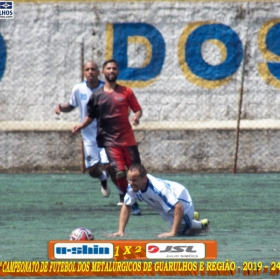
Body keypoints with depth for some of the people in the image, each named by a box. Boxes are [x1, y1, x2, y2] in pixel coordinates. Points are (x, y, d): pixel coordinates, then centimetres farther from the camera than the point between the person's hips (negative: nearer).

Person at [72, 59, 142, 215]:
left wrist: (136, 117, -15)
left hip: (127, 138, 1)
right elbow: (91, 116, 13)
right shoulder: (97, 95, 6)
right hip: (110, 140, -1)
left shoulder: (126, 92, 5)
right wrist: (81, 126, -5)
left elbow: (138, 109, 7)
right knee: (120, 172, -14)